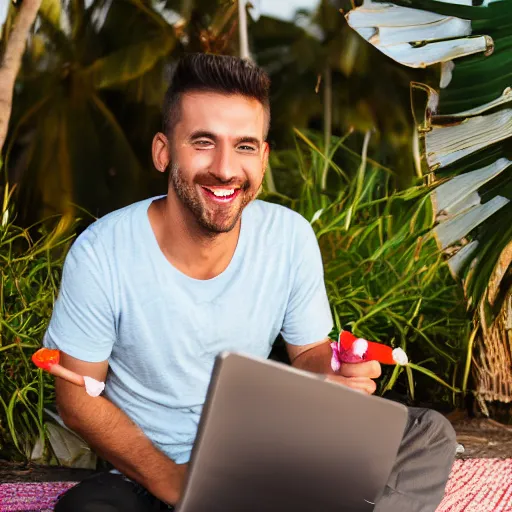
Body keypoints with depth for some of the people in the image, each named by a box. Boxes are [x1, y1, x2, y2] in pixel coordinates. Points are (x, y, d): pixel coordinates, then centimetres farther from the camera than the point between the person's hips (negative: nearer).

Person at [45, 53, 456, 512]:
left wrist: (332, 378, -21)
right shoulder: (101, 254, -16)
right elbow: (78, 396, -8)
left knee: (430, 435, -13)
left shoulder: (291, 237, -7)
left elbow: (308, 352, 6)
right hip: (148, 471, -3)